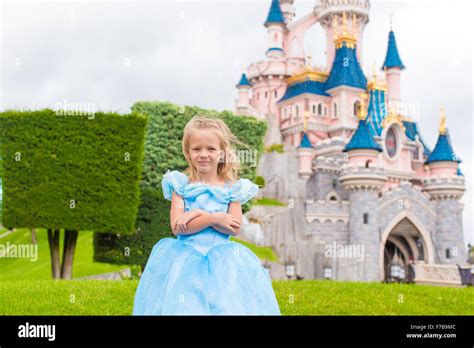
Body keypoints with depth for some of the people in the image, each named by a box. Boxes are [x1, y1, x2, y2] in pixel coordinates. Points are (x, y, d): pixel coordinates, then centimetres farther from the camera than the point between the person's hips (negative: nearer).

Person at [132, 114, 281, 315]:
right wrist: (214, 218, -14)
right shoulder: (180, 184, 2)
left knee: (224, 305, -6)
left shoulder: (232, 188, 4)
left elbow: (234, 229, -6)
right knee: (182, 305, -5)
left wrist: (200, 214, -13)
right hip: (185, 260, 0)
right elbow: (177, 227, -9)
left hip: (221, 261, 1)